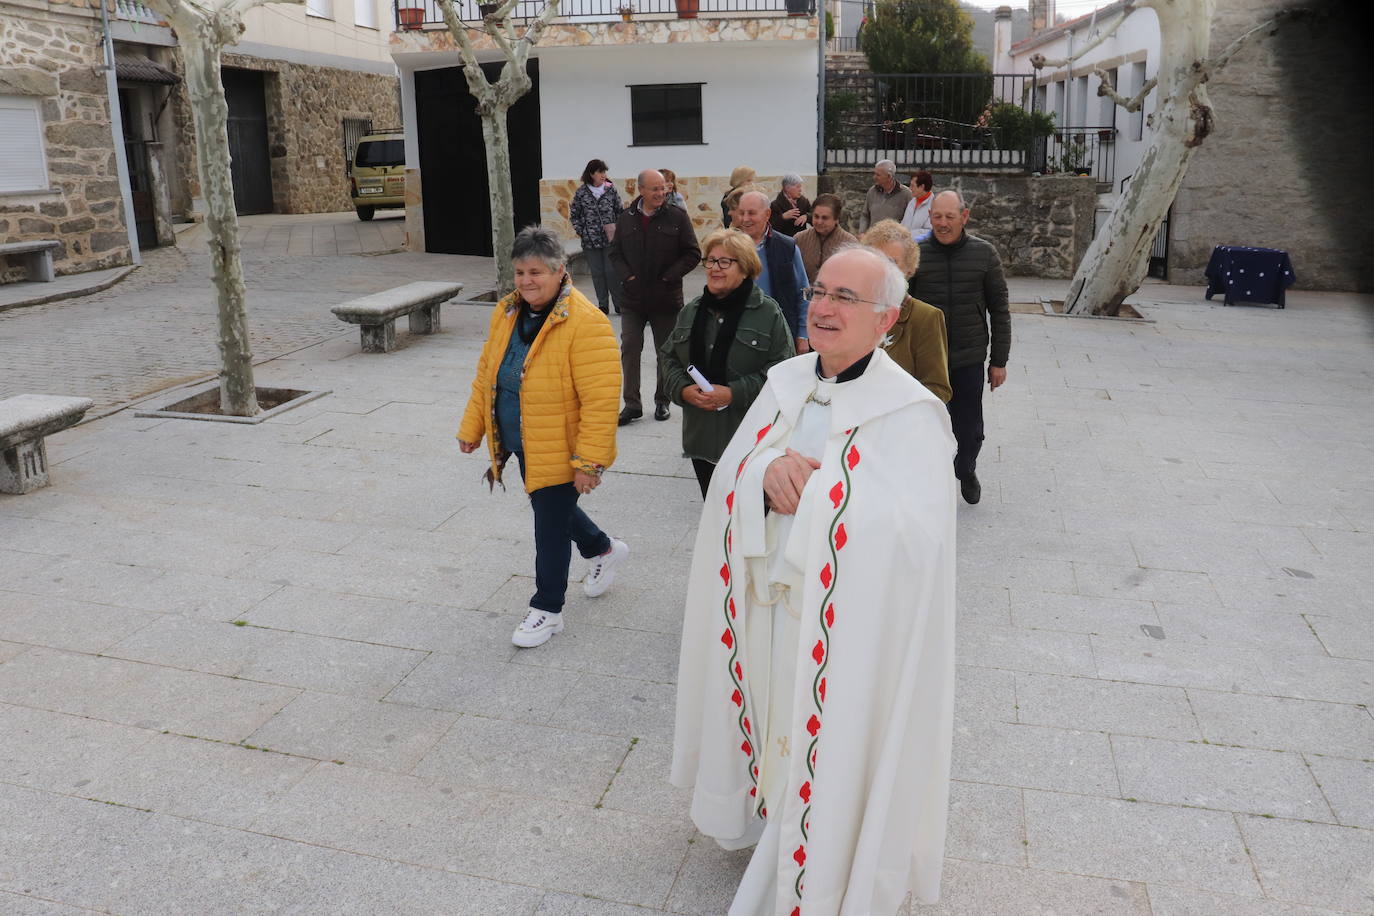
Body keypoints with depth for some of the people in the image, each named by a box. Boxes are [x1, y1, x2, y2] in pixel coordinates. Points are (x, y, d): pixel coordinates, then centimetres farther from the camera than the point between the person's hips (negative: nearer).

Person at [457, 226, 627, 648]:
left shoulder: (585, 323, -22)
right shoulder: (507, 313, 3)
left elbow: (600, 400, -24)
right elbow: (486, 375, 14)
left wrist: (589, 461, -25)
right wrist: (472, 427, 15)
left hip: (561, 450, -8)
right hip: (523, 444, 8)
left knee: (550, 523, 3)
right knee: (549, 508, 24)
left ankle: (547, 609, 22)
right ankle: (604, 549, 50)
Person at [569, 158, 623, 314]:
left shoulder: (611, 189, 2)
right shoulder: (581, 192, 1)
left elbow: (620, 211, 9)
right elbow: (574, 215, 9)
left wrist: (617, 229, 0)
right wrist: (580, 231, 0)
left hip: (610, 238, -1)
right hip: (590, 241, 1)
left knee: (612, 271, -3)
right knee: (597, 273, 6)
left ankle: (619, 304, 6)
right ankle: (603, 305, 14)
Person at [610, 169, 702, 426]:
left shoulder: (677, 216, -3)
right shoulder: (626, 219, 6)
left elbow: (693, 253, -2)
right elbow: (615, 252, 13)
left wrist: (668, 277, -10)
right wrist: (626, 275, -4)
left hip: (666, 298, -1)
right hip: (632, 298, 2)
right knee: (629, 349, -3)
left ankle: (662, 401, 23)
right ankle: (632, 404, 4)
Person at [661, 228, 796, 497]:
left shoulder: (769, 313, -7)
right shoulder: (691, 311, 10)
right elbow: (669, 357, 15)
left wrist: (734, 393, -19)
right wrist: (683, 389, -5)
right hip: (701, 435, 5)